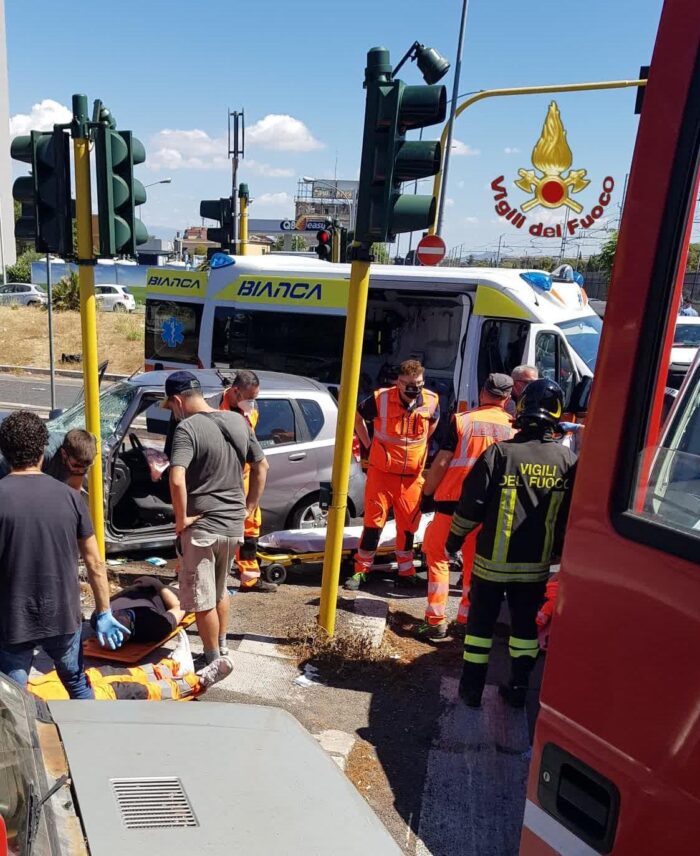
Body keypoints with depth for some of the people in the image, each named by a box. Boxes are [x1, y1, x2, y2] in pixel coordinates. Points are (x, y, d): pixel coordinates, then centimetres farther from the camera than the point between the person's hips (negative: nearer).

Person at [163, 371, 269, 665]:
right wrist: (249, 508, 16)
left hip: (201, 527, -7)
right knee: (219, 591, 25)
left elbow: (177, 480, -29)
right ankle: (222, 649, 38)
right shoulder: (239, 422, 4)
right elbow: (261, 466, 12)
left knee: (201, 600, 9)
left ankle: (213, 661, 20)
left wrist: (181, 519, -16)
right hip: (234, 526, 7)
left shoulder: (187, 428, -17)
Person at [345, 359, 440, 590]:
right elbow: (357, 416, 3)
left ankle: (406, 571, 27)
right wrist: (368, 444, 2)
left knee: (408, 525, 11)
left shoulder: (431, 401, -7)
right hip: (382, 471, -2)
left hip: (412, 475, 2)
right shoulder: (381, 399, -16)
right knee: (374, 521, 4)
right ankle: (361, 570, 17)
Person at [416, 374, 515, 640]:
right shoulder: (513, 428, 3)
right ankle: (466, 620, 22)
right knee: (475, 563, 16)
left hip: (453, 501, -2)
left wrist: (427, 493, 2)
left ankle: (436, 620, 7)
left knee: (437, 555, 10)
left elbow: (441, 462, -8)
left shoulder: (462, 420, -5)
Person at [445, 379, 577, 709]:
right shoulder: (568, 461, -4)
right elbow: (571, 516, 4)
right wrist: (560, 549, 19)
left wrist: (454, 539, 3)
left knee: (481, 620, 11)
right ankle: (518, 687, 25)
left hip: (493, 559, -2)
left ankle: (472, 687, 18)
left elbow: (471, 504, -11)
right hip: (537, 563, 3)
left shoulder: (500, 453, -14)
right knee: (525, 623, 17)